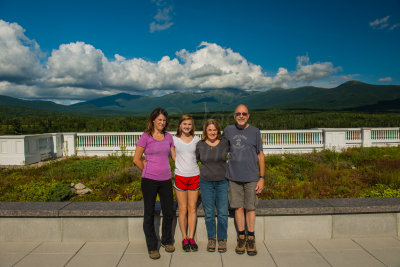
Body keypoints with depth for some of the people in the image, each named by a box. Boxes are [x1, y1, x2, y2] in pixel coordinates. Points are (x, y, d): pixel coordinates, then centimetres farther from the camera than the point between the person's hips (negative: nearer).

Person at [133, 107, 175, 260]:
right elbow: (136, 159, -1)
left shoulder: (168, 137, 7)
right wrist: (148, 173, 5)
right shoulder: (145, 137, -5)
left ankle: (167, 241, 34)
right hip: (149, 180, -4)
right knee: (149, 214, 7)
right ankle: (152, 247, 23)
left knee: (169, 213, 11)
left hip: (166, 180, 4)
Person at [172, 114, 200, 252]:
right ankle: (184, 238, 17)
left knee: (192, 208, 6)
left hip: (194, 176, 2)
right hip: (180, 177, -1)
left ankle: (191, 237, 18)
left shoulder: (196, 140, 6)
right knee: (183, 209, 4)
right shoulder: (174, 140, 1)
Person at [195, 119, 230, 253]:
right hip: (206, 182, 1)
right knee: (209, 213, 6)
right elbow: (195, 159, 15)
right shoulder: (200, 145, 0)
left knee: (222, 212, 2)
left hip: (222, 181, 0)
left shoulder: (225, 143, -3)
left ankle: (222, 239, 18)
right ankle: (211, 238, 23)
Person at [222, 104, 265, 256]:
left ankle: (251, 238, 21)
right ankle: (241, 237, 23)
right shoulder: (228, 130, 5)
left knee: (250, 207, 5)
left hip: (251, 177, -1)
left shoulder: (255, 132, 2)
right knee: (238, 207, 7)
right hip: (233, 176, 1)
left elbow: (260, 156, 4)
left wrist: (262, 178, -1)